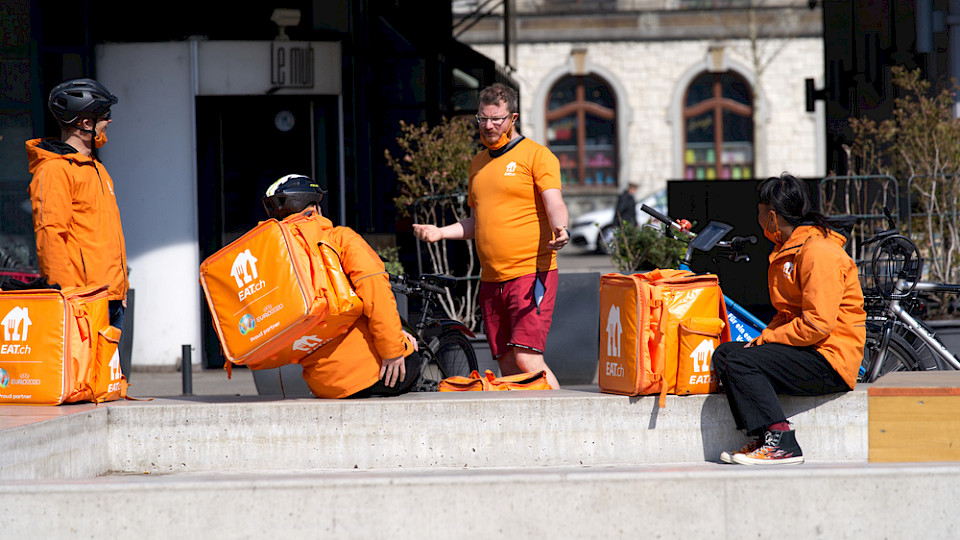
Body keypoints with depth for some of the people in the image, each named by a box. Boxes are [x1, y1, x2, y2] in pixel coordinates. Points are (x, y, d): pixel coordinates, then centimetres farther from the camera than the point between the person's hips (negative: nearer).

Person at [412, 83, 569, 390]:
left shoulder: (536, 155, -1)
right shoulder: (479, 163, 20)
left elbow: (554, 205, -14)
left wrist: (560, 230, -35)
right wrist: (440, 233, 10)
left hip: (531, 273, -7)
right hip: (491, 280, 7)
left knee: (527, 359, -19)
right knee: (507, 368, 4)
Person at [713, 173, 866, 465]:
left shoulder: (818, 251, -17)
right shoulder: (788, 249, 17)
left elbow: (818, 324, -23)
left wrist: (766, 338, -14)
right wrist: (765, 336, 2)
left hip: (831, 363, -10)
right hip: (807, 353, 10)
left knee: (740, 362, -22)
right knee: (724, 353, 2)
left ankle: (782, 444, -21)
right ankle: (761, 440, -3)